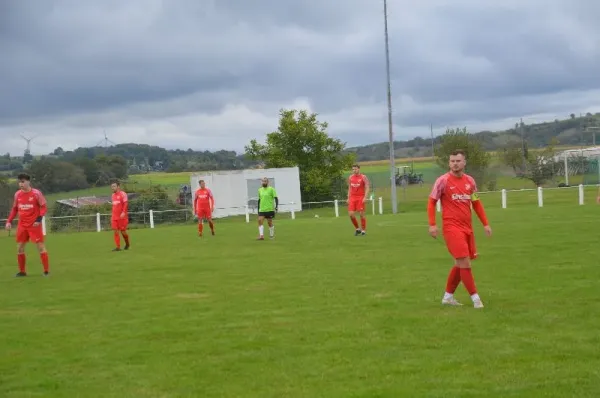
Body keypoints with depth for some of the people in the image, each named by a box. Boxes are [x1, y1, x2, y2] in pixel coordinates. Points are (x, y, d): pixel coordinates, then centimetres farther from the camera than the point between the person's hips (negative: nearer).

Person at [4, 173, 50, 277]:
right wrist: (9, 221, 5)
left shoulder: (36, 193, -10)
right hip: (22, 225, 6)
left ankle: (46, 271, 0)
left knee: (40, 246, -4)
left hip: (34, 225, -5)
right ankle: (22, 271, 18)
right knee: (19, 248, 6)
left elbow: (44, 207, -8)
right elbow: (14, 209, 15)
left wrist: (39, 219, -20)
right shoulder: (17, 194, 5)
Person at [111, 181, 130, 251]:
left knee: (123, 231, 0)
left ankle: (127, 244, 24)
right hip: (114, 217, 6)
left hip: (122, 216, -6)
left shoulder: (122, 194, -7)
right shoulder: (113, 195, 15)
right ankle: (118, 247, -4)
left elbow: (125, 204, -15)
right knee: (115, 231, -4)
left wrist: (123, 212, -28)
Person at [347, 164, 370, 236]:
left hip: (360, 197, -4)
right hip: (352, 197, 4)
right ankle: (357, 228, 13)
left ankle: (363, 230, 8)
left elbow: (367, 188, -7)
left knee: (361, 214, -3)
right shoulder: (350, 178, 11)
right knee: (351, 214, -5)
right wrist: (348, 198, 11)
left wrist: (365, 197, -18)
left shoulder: (363, 177, -4)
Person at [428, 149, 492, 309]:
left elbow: (476, 203, 18)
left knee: (460, 263, 12)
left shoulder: (470, 181, 8)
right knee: (464, 262, -12)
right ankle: (475, 297, -4)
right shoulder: (443, 180, -7)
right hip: (452, 227, -6)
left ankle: (448, 296, 25)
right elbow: (431, 202, -3)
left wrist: (485, 224, 12)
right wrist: (432, 224, -12)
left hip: (467, 227, 6)